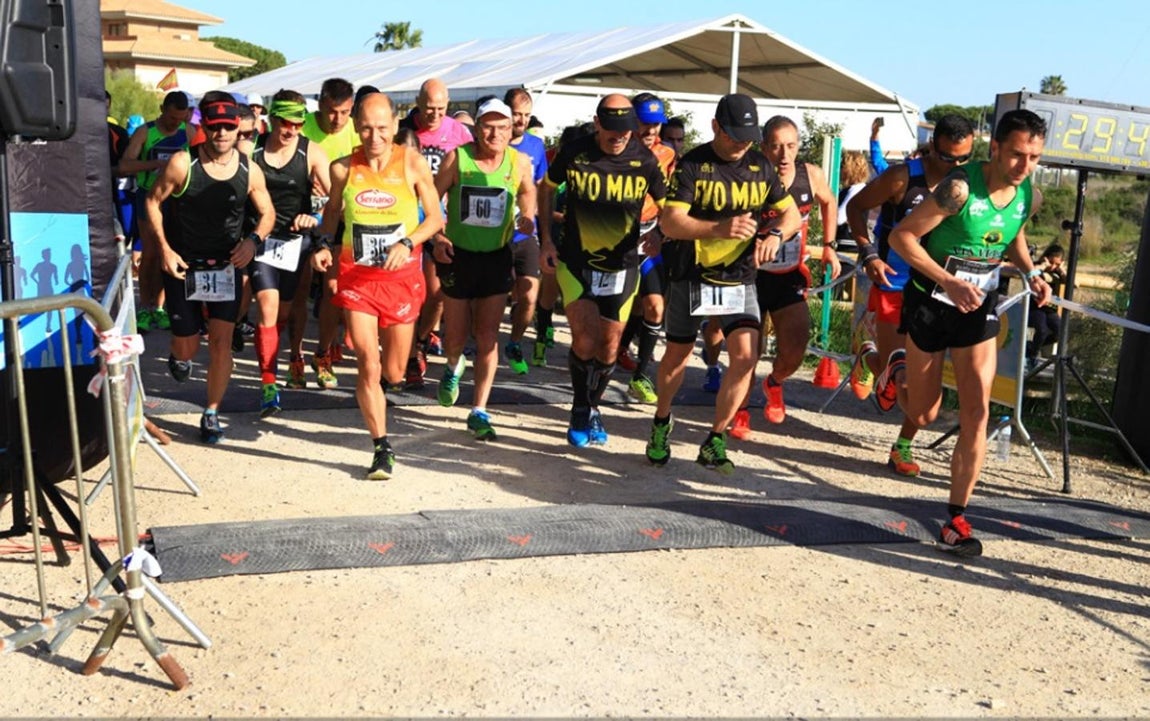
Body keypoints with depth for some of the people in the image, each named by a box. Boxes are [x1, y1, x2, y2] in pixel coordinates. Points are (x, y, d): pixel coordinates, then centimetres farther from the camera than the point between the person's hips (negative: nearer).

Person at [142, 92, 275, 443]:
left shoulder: (249, 171, -5)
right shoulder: (182, 164, -13)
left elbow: (267, 213, 7)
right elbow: (153, 202, -3)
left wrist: (253, 240, -13)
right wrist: (164, 248, -12)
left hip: (226, 266, 1)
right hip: (182, 265, -1)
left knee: (221, 341, -5)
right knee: (187, 347, 5)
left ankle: (212, 414, 12)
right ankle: (178, 355, 46)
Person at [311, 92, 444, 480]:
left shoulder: (413, 164, -7)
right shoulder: (343, 168, -2)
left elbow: (435, 217, -2)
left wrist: (408, 243, -18)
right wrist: (323, 243, -2)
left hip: (401, 277, 0)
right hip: (356, 277, 0)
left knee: (394, 373, 10)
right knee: (368, 365, -9)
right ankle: (382, 448, 3)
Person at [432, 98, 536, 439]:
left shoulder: (519, 162, -6)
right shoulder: (457, 158, -13)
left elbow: (528, 192, 14)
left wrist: (527, 219, -4)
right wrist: (437, 236, -15)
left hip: (497, 257, 1)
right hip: (457, 255, -1)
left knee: (488, 337, -1)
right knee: (456, 336, 9)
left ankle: (479, 412, 8)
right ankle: (453, 368, 46)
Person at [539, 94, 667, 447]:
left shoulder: (644, 160, -8)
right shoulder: (574, 152, -9)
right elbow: (546, 189, 9)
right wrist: (546, 240, 4)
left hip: (621, 265, 1)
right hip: (576, 262, -1)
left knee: (609, 346, 8)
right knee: (584, 340, -14)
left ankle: (593, 408, 32)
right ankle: (580, 411, 8)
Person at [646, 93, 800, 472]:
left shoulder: (760, 166, 3)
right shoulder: (691, 165, -10)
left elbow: (791, 213, 10)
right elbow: (669, 222, -20)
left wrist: (775, 233, -14)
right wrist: (719, 228, -36)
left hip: (740, 279, 3)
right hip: (691, 277, -2)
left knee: (745, 356, -13)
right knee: (677, 356, 11)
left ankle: (715, 442, 2)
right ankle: (661, 424, 38)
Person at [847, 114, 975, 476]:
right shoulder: (903, 177, -11)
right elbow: (856, 207, -1)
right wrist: (868, 254, -12)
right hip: (894, 288, -3)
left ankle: (903, 447, 18)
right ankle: (868, 358, 38)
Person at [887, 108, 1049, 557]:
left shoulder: (1030, 197, -5)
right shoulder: (961, 188, -24)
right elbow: (901, 236, -22)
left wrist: (1030, 273, -3)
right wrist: (950, 282, -29)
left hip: (979, 308, 4)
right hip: (931, 301, -4)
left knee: (976, 414, -6)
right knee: (922, 415, 10)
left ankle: (957, 520, 3)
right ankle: (901, 369, 45)